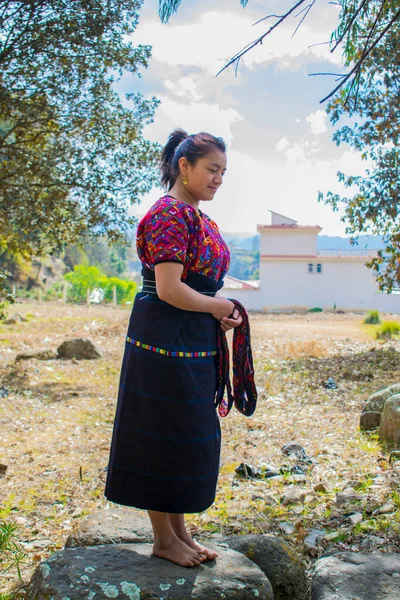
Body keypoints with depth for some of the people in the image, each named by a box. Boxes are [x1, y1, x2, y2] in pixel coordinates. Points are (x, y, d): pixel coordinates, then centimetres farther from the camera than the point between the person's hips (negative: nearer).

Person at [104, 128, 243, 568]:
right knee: (162, 437, 3)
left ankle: (179, 530, 30)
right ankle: (163, 538, 19)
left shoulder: (200, 218, 15)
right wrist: (219, 307, -10)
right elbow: (169, 289, -22)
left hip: (195, 342, 10)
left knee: (190, 438, 15)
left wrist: (225, 313, 5)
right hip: (165, 342, -10)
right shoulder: (169, 212, -15)